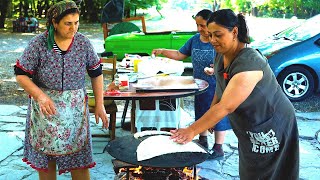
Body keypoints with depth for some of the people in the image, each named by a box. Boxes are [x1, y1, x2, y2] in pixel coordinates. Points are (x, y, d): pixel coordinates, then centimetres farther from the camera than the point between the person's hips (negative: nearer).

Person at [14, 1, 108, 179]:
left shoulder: (83, 42, -4)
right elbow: (21, 74, -5)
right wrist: (40, 96, -20)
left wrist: (100, 104, 2)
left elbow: (96, 73, 5)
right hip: (46, 109, -1)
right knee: (45, 159, 10)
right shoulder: (39, 43, -10)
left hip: (75, 109, 1)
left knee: (79, 159, 5)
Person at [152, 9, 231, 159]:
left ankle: (218, 148, 18)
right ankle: (203, 141, 37)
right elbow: (179, 55, 11)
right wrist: (162, 51, 0)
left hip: (217, 87, -6)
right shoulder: (195, 39, 4)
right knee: (201, 114, 19)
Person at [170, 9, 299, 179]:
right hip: (248, 130, 8)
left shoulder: (249, 63, -31)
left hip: (271, 129, -8)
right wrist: (209, 119, 1)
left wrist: (192, 130, -33)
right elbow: (220, 92, 9)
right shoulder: (220, 56, -5)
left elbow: (226, 106, -35)